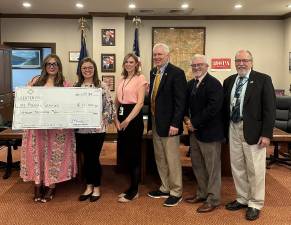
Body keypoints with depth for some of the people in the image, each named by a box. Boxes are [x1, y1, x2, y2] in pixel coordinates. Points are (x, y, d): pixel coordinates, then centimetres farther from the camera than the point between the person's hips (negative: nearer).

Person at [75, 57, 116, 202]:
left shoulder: (102, 86, -2)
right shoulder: (76, 86, 8)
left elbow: (109, 105, -4)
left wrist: (103, 119, -14)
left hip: (97, 128, -3)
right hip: (81, 128, 3)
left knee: (94, 158, 2)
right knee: (86, 158, 11)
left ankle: (97, 188, 19)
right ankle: (89, 187, 25)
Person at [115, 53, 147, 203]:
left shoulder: (140, 78, -6)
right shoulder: (121, 79, 15)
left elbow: (140, 102, -13)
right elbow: (116, 101, 16)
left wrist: (128, 120, -18)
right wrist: (116, 119, 2)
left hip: (134, 117, -7)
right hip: (122, 116, 7)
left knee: (133, 153, -1)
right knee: (124, 152, 10)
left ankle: (134, 191, 12)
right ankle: (132, 186, 25)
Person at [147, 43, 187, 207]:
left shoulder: (177, 73, -13)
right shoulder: (153, 72, 11)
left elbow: (180, 101, -17)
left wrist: (175, 124, -21)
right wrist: (151, 119, 12)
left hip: (169, 124, -8)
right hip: (155, 123, 8)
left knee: (172, 160, 2)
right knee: (160, 158, 17)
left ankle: (176, 192, 17)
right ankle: (165, 188, 31)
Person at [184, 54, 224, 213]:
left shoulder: (214, 84, -14)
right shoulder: (190, 84, 11)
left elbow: (213, 108, -23)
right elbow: (185, 104, 16)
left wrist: (195, 123, -18)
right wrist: (187, 119, -3)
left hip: (209, 132, -8)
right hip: (194, 131, 8)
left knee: (212, 167, 4)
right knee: (197, 165, 18)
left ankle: (213, 199, 17)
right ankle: (202, 194, 34)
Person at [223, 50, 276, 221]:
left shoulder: (263, 79, -7)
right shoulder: (229, 81, 9)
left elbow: (270, 108, -10)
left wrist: (266, 134, -15)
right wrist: (225, 129, 8)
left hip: (253, 130, -5)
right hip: (234, 129, 5)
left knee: (255, 169, 3)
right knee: (237, 167, 14)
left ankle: (255, 204, 19)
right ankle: (242, 199, 31)